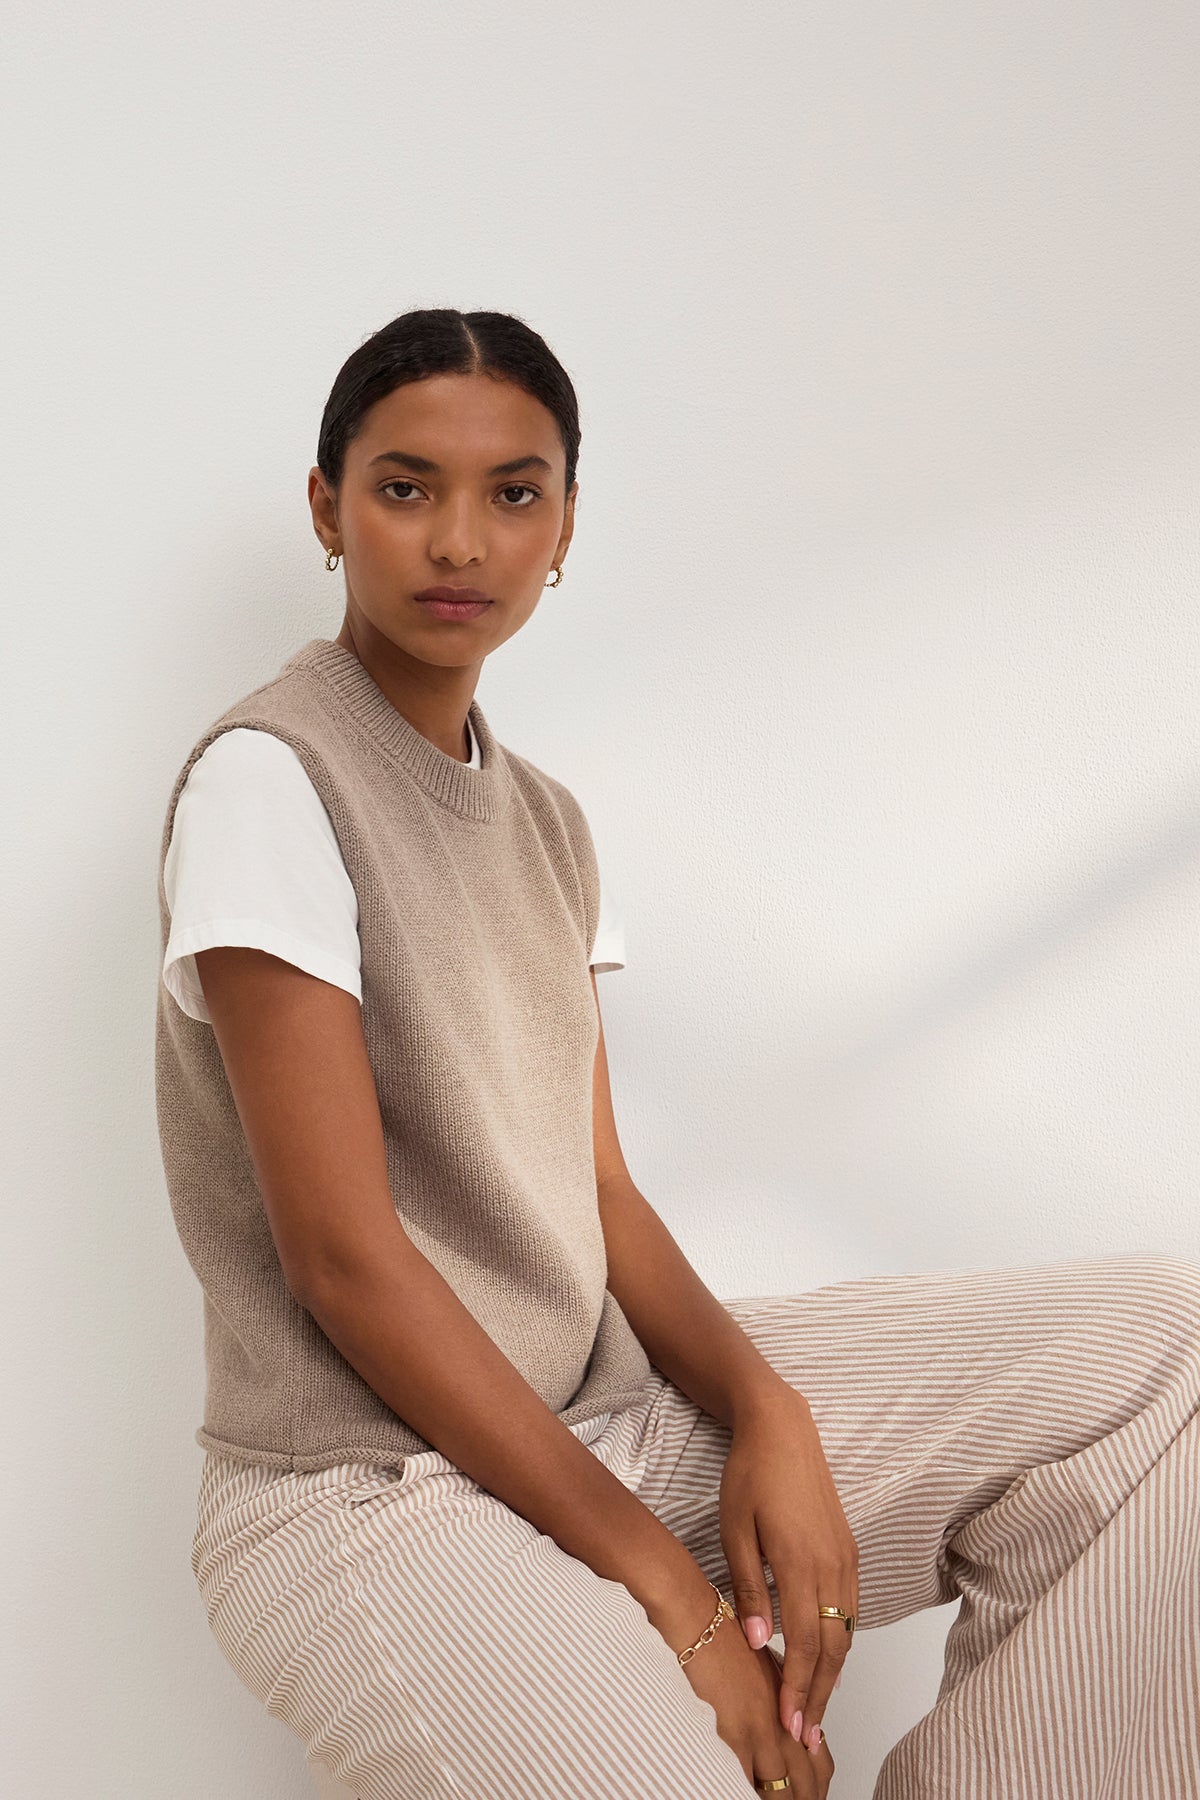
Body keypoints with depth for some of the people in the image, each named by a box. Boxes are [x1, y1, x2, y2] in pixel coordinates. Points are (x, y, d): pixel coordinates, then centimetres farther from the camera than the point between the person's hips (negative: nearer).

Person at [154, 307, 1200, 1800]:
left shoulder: (547, 823, 12)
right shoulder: (265, 779, -12)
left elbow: (596, 1190, 8)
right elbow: (344, 1256, -17)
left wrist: (766, 1407, -11)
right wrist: (657, 1577, -16)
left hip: (602, 1405, 7)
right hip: (375, 1490, -7)